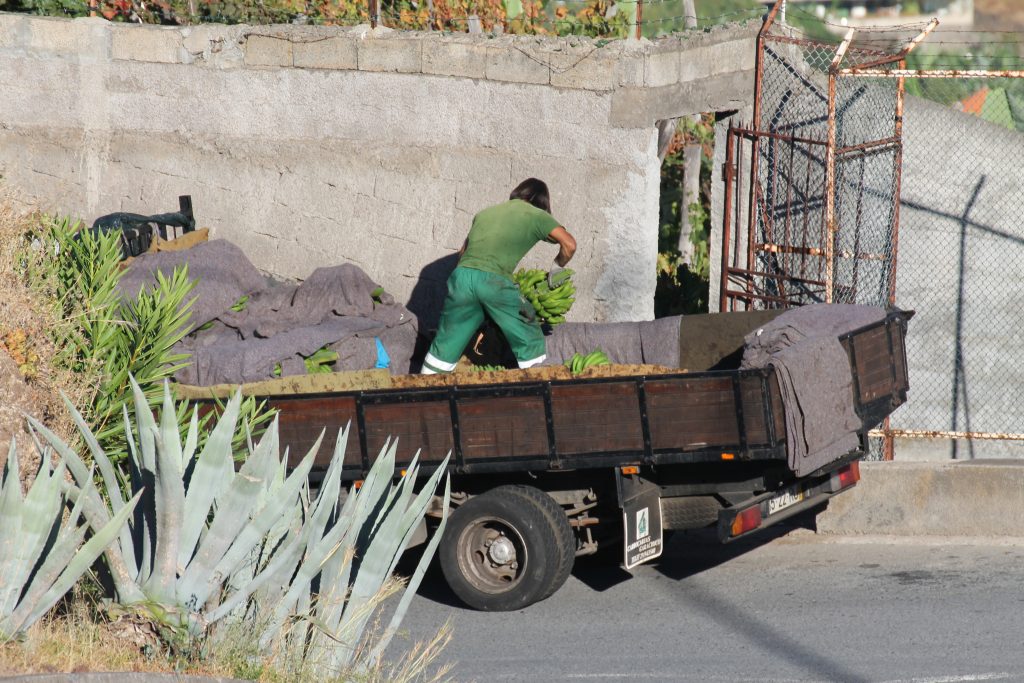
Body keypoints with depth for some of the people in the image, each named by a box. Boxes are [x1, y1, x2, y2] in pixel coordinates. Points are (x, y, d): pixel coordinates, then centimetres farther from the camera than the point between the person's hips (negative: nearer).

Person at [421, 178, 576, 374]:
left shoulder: (486, 213, 28)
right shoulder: (536, 216, 15)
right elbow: (569, 244, 10)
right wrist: (556, 268, 26)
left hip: (461, 276, 4)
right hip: (494, 281, -4)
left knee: (446, 345, 14)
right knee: (529, 343, 8)